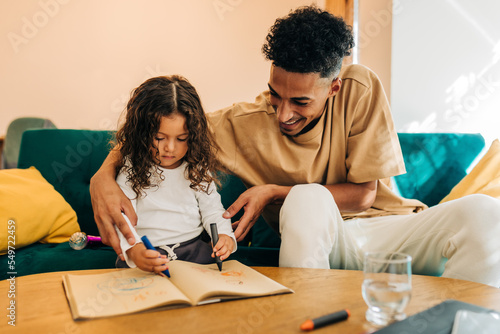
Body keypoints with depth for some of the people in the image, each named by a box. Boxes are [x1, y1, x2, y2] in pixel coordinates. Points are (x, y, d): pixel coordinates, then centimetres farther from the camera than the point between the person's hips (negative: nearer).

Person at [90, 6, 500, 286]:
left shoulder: (360, 88, -11)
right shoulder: (244, 122, -10)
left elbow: (362, 193, -9)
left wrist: (274, 192, -15)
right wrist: (103, 175, -24)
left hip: (388, 227, 2)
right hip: (316, 237, -1)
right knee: (308, 198, -36)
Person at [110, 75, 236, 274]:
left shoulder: (197, 169, 7)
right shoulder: (132, 169, -2)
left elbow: (212, 210, 11)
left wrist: (225, 236, -11)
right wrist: (133, 250, -32)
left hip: (192, 248, 2)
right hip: (146, 252, -1)